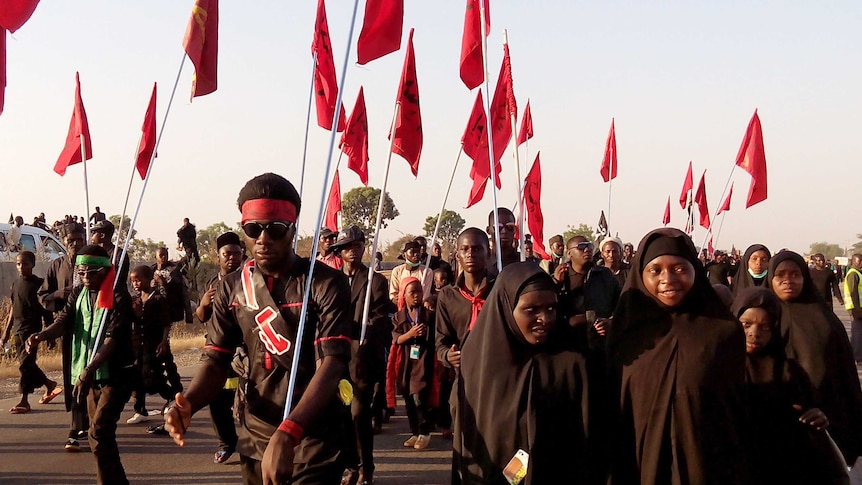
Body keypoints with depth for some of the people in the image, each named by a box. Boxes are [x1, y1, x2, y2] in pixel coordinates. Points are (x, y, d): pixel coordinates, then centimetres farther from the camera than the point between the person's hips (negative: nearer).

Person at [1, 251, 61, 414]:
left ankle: (24, 401, -1)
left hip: (32, 330, -7)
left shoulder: (38, 284, -7)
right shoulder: (16, 284, 11)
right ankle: (50, 385, 31)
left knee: (25, 364, -7)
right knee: (27, 365, 12)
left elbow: (46, 310, -6)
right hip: (17, 330, 7)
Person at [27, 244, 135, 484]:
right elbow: (63, 321, -4)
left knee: (99, 433, -16)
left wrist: (88, 370, -31)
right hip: (89, 375, 7)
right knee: (100, 433, 13)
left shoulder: (118, 298, -12)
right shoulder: (78, 294, 9)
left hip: (114, 374, -7)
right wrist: (42, 335, -26)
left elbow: (113, 339, -20)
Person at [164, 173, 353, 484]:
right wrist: (188, 403, -23)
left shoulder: (326, 283, -13)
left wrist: (286, 435, -36)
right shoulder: (231, 289, 1)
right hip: (255, 440, 5)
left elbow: (332, 365, -22)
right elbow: (216, 360, 0)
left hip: (315, 443, -4)